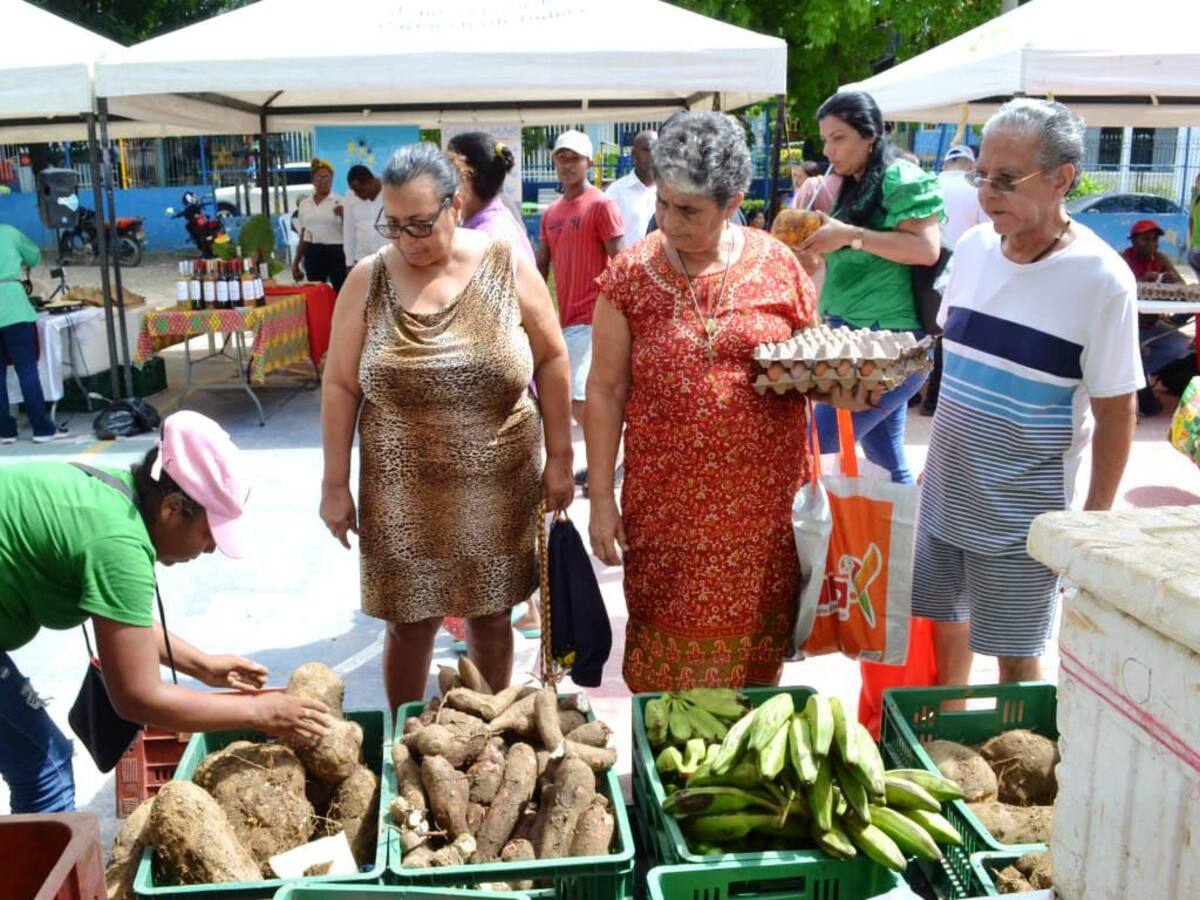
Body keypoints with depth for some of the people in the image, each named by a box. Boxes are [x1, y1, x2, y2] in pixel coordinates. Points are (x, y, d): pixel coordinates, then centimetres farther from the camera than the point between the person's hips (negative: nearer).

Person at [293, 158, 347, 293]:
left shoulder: (340, 202, -1)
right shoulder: (304, 204, 11)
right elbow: (303, 236, 16)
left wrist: (343, 215, -21)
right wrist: (296, 263, 16)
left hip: (335, 252, -4)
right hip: (312, 254, 4)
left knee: (342, 292, -9)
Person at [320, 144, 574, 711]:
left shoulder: (507, 266, -4)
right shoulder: (368, 280, -3)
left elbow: (551, 361, 2)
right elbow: (340, 387, 1)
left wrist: (558, 458, 1)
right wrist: (335, 484, 0)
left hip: (498, 488, 0)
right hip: (402, 493, 0)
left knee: (491, 617, 13)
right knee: (409, 623, 9)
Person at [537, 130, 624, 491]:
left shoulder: (602, 205, -7)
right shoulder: (550, 213, 14)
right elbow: (541, 267, 17)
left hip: (592, 318, -8)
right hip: (565, 318, 8)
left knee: (579, 398, -12)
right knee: (585, 398, 12)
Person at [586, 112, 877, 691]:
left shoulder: (778, 264, 0)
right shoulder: (630, 275, -2)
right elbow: (605, 391, 0)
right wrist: (601, 498, -3)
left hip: (765, 506, 1)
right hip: (666, 508, -1)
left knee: (756, 650, 12)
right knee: (668, 659, 7)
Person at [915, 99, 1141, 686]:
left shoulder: (1101, 279, -16)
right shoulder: (973, 247, 0)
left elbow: (1115, 412, -12)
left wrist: (1094, 521, -10)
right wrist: (939, 455, 9)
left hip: (1023, 513, -5)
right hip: (946, 493, 5)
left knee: (1015, 658, 8)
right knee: (945, 626, 18)